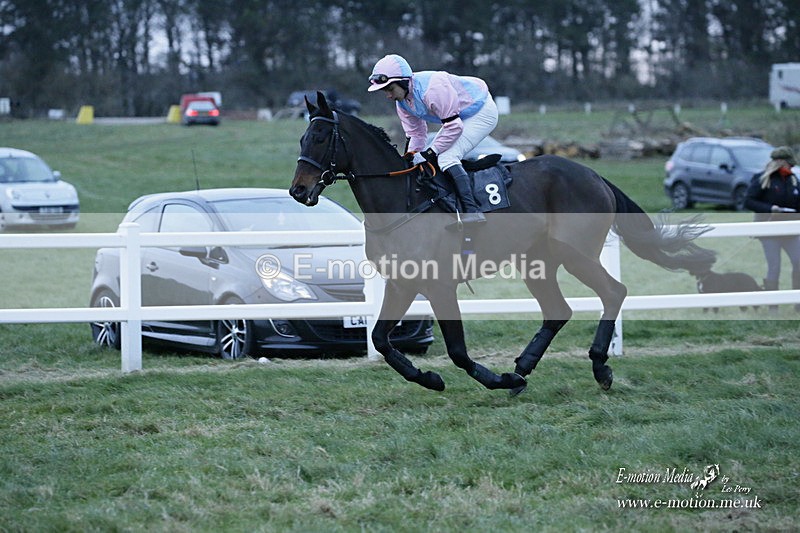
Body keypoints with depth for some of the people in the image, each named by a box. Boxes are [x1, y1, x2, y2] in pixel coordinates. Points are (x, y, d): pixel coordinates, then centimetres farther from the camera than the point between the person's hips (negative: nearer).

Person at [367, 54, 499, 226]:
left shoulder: (432, 89, -34)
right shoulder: (402, 101, -4)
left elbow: (454, 126, -31)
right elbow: (416, 134, 5)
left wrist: (430, 153, -28)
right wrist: (412, 156, -11)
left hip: (482, 112, -10)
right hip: (459, 117, 10)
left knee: (446, 157, -24)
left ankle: (472, 210, -30)